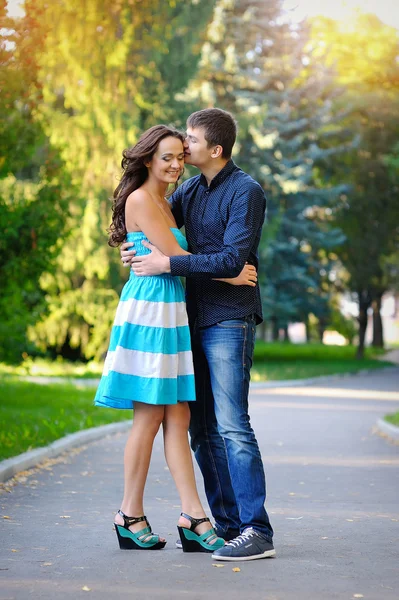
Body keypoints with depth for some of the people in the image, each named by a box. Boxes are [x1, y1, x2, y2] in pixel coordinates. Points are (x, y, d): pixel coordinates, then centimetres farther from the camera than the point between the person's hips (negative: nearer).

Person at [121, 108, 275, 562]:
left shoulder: (246, 192, -10)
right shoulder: (190, 190, 13)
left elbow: (232, 260, -19)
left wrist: (168, 264, -19)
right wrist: (132, 248, 4)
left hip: (229, 321, -8)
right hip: (196, 320, 8)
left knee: (231, 426, -14)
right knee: (202, 428, 8)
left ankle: (257, 532, -12)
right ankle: (227, 523, 14)